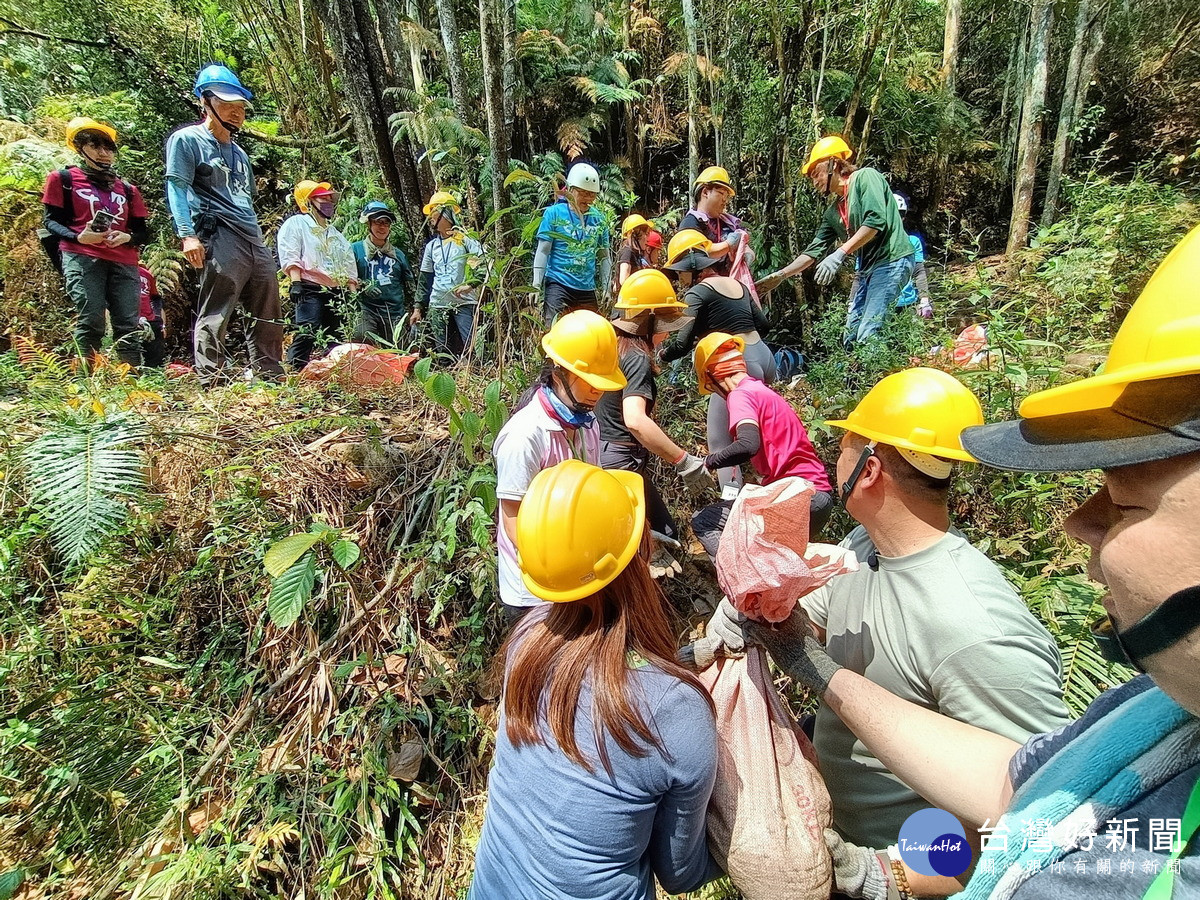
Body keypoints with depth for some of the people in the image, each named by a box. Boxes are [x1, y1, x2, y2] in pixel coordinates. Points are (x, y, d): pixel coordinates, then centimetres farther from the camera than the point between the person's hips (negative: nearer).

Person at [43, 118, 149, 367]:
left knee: (128, 326, -7)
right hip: (82, 258, -2)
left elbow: (141, 232, 18)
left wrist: (126, 237, -5)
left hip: (124, 261, 3)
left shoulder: (127, 189, 24)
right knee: (90, 322, -14)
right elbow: (50, 220, 8)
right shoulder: (63, 178, 15)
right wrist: (79, 237, -13)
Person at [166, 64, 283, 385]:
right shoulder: (187, 140, 6)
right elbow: (176, 188, -3)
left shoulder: (238, 152, 28)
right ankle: (211, 379, -8)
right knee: (215, 314, -10)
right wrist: (187, 234, -16)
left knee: (268, 314, 5)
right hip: (219, 238, -8)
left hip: (255, 241, 8)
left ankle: (270, 375, 10)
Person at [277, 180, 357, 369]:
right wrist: (296, 283, -17)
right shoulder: (296, 223, 10)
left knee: (334, 339, 2)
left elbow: (349, 268, 24)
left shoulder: (336, 235, 29)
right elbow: (290, 256, -4)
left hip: (336, 292, 7)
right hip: (309, 289, -7)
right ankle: (296, 373, -21)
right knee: (307, 334, -19)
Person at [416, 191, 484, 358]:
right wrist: (419, 308, 17)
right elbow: (425, 280, 20)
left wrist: (471, 284, -23)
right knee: (443, 352, 4)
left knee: (469, 347, -12)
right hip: (437, 306, 5)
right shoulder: (431, 246, 17)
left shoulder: (465, 239, 1)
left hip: (464, 303, -5)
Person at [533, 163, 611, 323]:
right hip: (558, 284, -4)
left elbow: (604, 256, 15)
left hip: (588, 288, 4)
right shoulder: (554, 213, 0)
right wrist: (537, 286, -6)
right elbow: (543, 251, -1)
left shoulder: (598, 218, 10)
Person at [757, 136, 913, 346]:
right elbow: (814, 250, 17)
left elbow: (876, 220, -19)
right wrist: (779, 276, 12)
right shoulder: (832, 212, 17)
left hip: (891, 260, -9)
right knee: (851, 335, 6)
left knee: (867, 335, -17)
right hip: (867, 267, 9)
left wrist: (840, 254, -22)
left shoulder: (865, 177, -5)